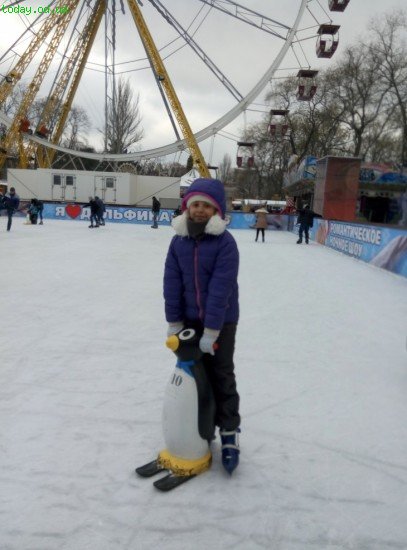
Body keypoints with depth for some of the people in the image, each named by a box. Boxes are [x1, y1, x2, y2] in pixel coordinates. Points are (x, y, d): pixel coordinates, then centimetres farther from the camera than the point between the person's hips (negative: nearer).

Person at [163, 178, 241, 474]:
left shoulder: (225, 242, -18)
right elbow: (172, 282, -3)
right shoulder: (179, 241, -3)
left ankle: (229, 433, 19)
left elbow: (221, 288, -22)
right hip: (189, 319, 5)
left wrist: (211, 331, -23)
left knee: (222, 377, 4)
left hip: (221, 320, -4)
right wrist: (174, 322, -4)